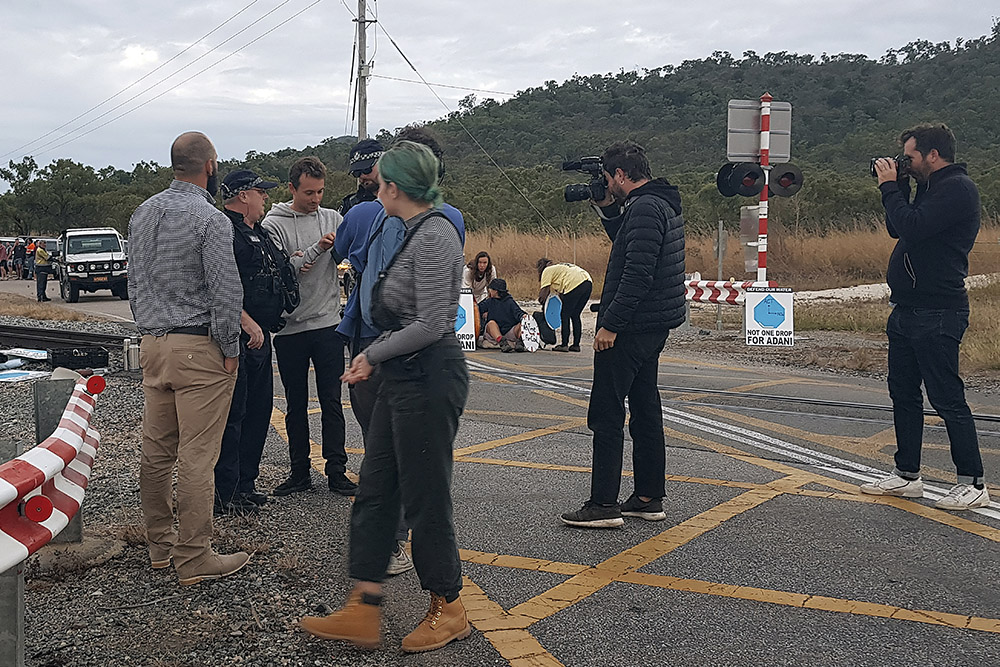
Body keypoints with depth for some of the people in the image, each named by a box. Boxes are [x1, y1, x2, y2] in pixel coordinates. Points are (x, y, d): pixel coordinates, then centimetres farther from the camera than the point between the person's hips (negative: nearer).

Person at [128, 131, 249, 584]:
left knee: (156, 451, 14)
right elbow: (225, 291, -16)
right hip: (199, 348, -8)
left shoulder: (143, 212, 12)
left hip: (152, 345, 8)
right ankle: (193, 559, 2)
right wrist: (230, 349, -7)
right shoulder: (210, 219, -13)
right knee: (196, 457, -4)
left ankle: (159, 545, 25)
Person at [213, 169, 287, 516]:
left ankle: (245, 484, 25)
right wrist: (248, 324, -25)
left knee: (259, 410, 14)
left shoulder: (259, 233, 20)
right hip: (238, 339, -10)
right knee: (232, 414, -6)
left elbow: (278, 271, 34)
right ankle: (224, 495, 1)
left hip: (260, 336, 10)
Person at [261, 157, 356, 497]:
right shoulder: (274, 223, -2)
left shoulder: (333, 218, 8)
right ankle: (300, 472, 19)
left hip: (328, 325, 2)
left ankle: (336, 471, 11)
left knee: (332, 402, 4)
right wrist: (317, 248, -19)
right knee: (296, 405, 9)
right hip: (290, 328, -1)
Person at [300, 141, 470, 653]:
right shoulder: (419, 232, 13)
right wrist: (374, 357, 15)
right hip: (403, 378, 10)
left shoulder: (433, 237, -17)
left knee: (425, 497, 2)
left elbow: (432, 325, -21)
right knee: (374, 492, 10)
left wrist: (373, 354, -11)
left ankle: (448, 610, 20)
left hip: (428, 379, -10)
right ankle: (362, 611, 17)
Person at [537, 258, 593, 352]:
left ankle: (564, 345, 0)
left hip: (575, 284, -8)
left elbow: (543, 293, 6)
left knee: (565, 315, 2)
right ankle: (576, 345, 16)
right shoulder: (561, 266, 37)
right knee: (575, 316, 16)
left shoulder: (547, 270, 13)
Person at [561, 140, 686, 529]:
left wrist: (610, 325, -21)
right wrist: (608, 211, 15)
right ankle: (649, 499, 20)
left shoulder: (644, 209, -18)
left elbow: (637, 274, -24)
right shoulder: (661, 204, 14)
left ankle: (604, 505, -3)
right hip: (652, 327, 11)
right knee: (644, 409, 14)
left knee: (606, 414, -5)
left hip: (629, 329, -10)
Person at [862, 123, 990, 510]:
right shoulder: (931, 188, 18)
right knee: (903, 394, 13)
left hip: (937, 314, -10)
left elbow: (913, 228, -23)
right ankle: (907, 475, 23)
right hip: (907, 311, 10)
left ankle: (972, 484, 1)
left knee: (947, 398, -6)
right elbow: (896, 228, 21)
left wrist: (890, 187, -10)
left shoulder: (957, 188, -12)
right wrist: (896, 186, 10)